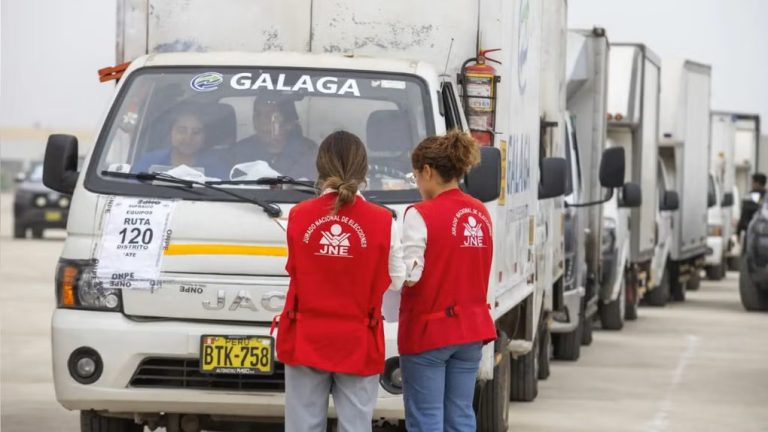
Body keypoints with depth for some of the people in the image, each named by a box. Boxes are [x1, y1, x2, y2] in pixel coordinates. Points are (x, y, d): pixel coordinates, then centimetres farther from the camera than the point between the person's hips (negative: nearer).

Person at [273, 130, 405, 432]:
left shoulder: (299, 216, -5)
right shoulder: (382, 221, -10)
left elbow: (295, 270, 7)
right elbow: (396, 281, 1)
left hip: (306, 341, 1)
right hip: (358, 344, -1)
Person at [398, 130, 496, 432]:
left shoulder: (421, 215, -14)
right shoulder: (480, 214, 6)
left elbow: (409, 277, -18)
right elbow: (476, 268, 8)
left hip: (427, 330, -6)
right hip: (471, 328, 6)